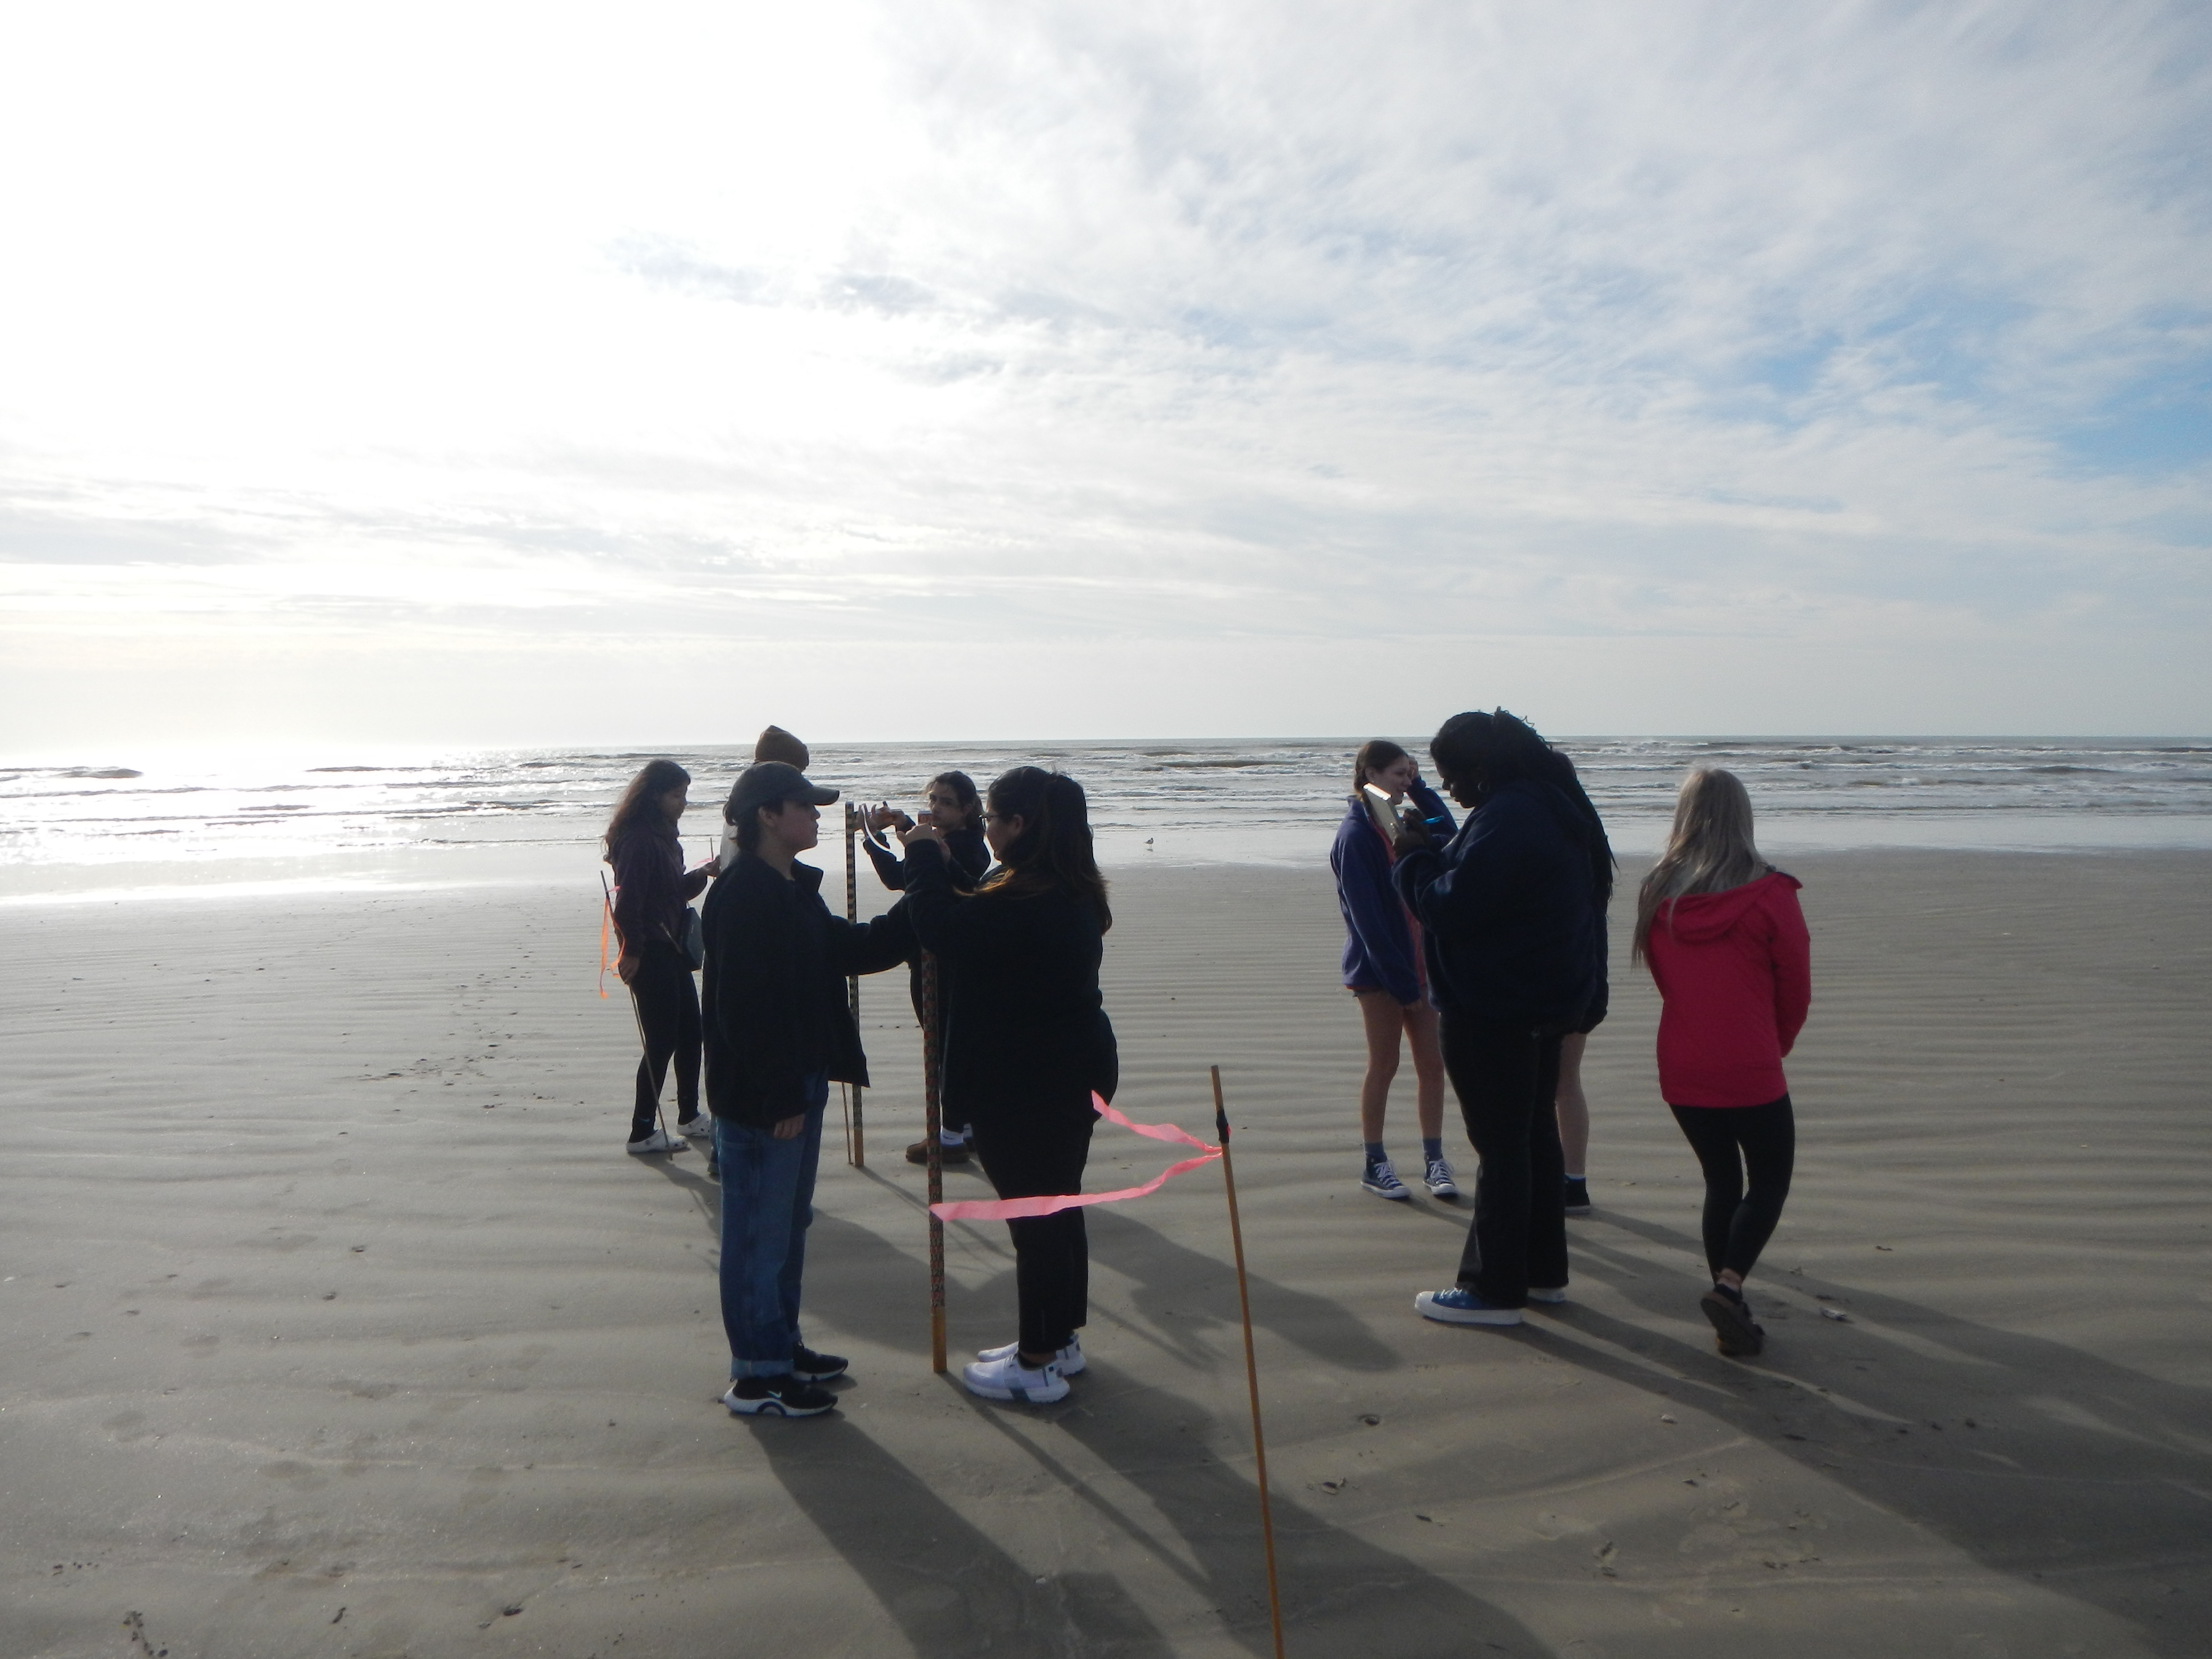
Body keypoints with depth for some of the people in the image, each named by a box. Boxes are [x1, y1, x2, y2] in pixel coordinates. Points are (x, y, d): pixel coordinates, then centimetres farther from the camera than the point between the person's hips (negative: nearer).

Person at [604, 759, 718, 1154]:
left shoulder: (663, 836, 13)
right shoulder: (638, 840, -17)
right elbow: (629, 900, -21)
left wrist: (701, 875, 2)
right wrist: (632, 952, -20)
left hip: (671, 948, 10)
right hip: (650, 953, -10)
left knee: (690, 1032, 16)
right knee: (661, 1042, -5)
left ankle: (689, 1116, 29)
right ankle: (642, 1132, 4)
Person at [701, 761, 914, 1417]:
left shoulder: (795, 887, 11)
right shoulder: (740, 894, -20)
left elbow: (851, 949, 15)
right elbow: (742, 1006, -23)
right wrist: (779, 1097, -21)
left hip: (800, 1084, 10)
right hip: (759, 1096, -10)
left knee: (789, 1222, 19)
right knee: (760, 1231, 2)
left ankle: (781, 1347, 34)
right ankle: (757, 1376, 15)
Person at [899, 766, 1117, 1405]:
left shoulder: (1025, 902, -25)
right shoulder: (1073, 894, 7)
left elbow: (943, 930, -28)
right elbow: (977, 929, 11)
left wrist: (925, 857, -13)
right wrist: (929, 858, 7)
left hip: (1026, 1087, -10)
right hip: (1072, 1073, 10)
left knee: (1034, 1215, 2)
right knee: (1057, 1205, 19)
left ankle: (1038, 1364, 15)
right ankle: (1059, 1340, 34)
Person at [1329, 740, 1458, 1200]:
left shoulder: (1399, 826, 12)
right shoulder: (1356, 835, -14)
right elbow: (1367, 916, -18)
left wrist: (1419, 788, 3)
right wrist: (1400, 981, -20)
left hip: (1417, 962, 7)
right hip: (1378, 971, -7)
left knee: (1432, 1063, 7)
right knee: (1384, 1065, 1)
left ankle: (1434, 1160, 16)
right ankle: (1373, 1163, 14)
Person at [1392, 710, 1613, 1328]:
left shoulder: (1507, 818, -23)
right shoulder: (1553, 807, 10)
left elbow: (1452, 907, -24)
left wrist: (1414, 857, -10)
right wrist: (1434, 852, 7)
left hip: (1494, 1012, -10)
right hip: (1543, 1000, 10)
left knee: (1501, 1145, -2)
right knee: (1534, 1133, 18)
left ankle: (1495, 1289, 8)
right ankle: (1544, 1270, 30)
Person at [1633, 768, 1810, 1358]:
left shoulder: (1657, 893, -2)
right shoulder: (1769, 895, -11)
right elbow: (1796, 988, -1)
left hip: (1681, 1070, 4)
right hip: (1751, 1071, -4)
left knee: (1721, 1181, 17)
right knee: (1770, 1180, 12)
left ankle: (1730, 1311, 17)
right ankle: (1729, 1285, -7)